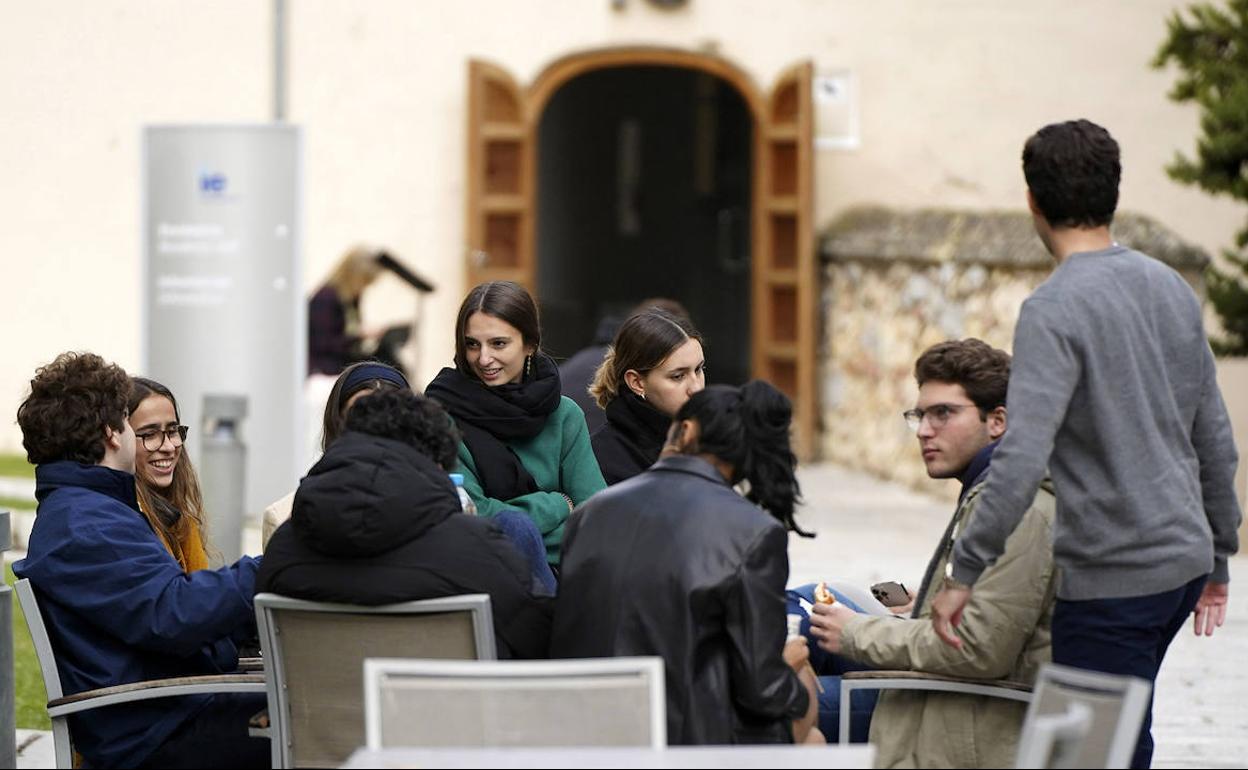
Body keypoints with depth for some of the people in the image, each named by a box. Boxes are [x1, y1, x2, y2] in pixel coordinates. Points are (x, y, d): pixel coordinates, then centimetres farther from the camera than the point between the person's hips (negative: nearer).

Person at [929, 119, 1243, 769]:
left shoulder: (1054, 310, -15)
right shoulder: (1173, 289, 9)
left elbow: (1022, 456, -24)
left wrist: (965, 573, -19)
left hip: (1112, 578, -8)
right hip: (1182, 562, 8)